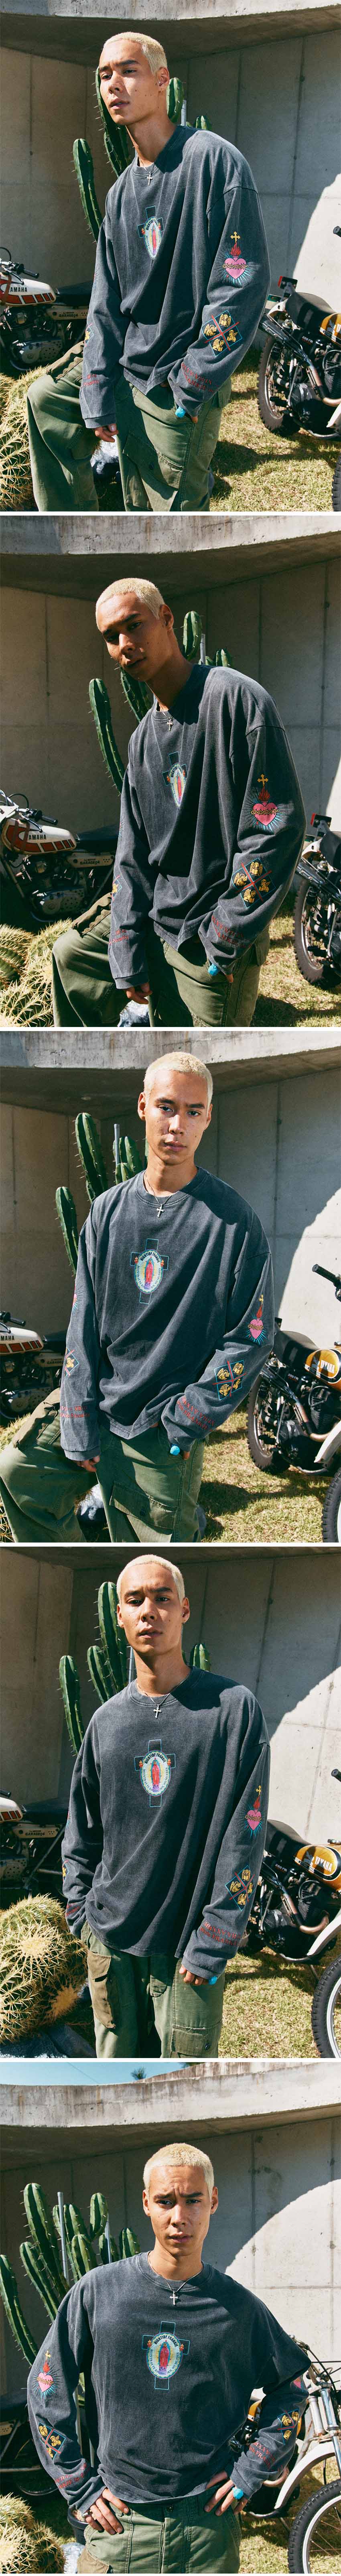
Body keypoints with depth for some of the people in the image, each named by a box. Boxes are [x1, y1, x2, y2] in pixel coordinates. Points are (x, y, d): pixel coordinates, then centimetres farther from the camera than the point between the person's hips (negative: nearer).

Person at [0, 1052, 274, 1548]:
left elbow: (250, 1338, -8)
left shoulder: (234, 1221, -9)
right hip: (95, 1405, 5)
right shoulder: (109, 1210, 5)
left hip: (162, 1436, -5)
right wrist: (80, 1427, -4)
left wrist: (186, 1419, -14)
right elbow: (84, 1324, 5)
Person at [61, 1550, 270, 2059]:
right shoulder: (107, 1720, 8)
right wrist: (82, 1910, 8)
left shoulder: (233, 1707, -5)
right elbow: (81, 1831, 19)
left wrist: (212, 1944, -12)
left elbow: (244, 1837, -8)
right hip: (110, 1942, 4)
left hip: (188, 1952, -4)